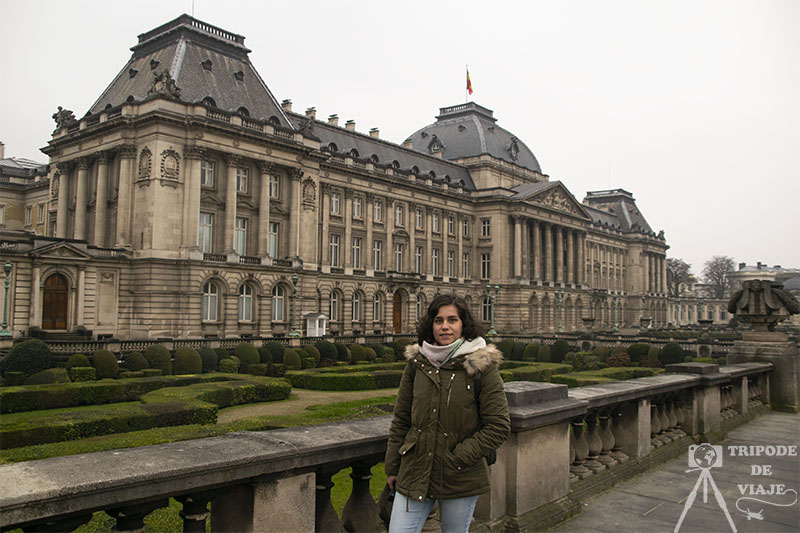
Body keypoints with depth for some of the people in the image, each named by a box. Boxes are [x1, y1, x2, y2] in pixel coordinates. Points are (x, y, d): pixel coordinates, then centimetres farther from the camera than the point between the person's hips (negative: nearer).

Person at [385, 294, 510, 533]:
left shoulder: (481, 366, -9)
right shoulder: (417, 363, 2)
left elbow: (499, 427, -8)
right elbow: (401, 419, 10)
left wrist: (457, 459, -13)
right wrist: (392, 467, 11)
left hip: (461, 480, -2)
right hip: (415, 473, 3)